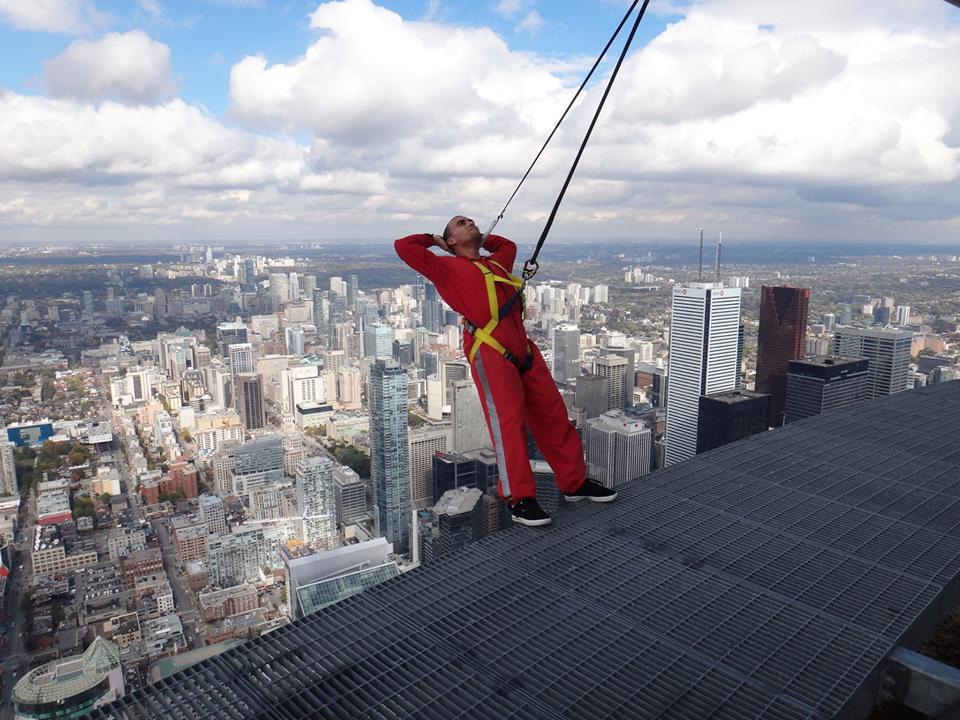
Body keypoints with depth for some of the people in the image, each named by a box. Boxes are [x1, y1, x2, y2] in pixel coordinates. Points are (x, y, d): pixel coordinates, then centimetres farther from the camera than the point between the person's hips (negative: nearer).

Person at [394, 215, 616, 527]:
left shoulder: (496, 262, 31)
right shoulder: (447, 267, 12)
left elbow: (509, 245, 53)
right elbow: (404, 247, 7)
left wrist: (483, 240, 40)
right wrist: (434, 240, 22)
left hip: (524, 350, 7)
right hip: (489, 352, -7)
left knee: (553, 415, 7)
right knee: (508, 421, -14)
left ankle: (575, 483, 19)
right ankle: (520, 500, -8)